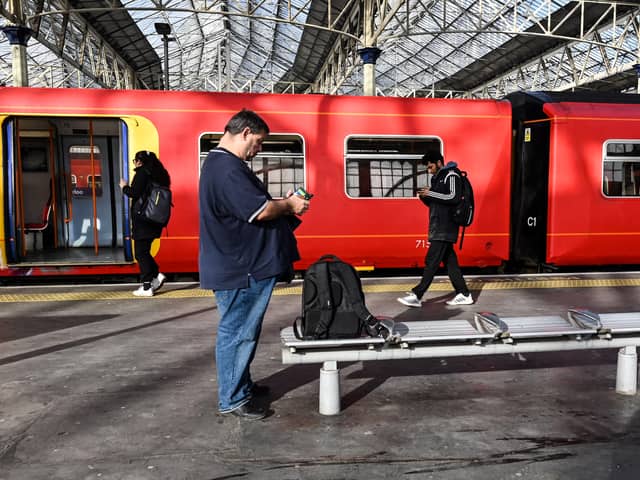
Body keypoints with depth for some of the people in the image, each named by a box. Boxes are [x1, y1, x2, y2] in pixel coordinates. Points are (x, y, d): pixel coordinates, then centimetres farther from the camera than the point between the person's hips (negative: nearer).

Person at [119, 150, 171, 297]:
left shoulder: (142, 172, -9)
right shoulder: (157, 173, 14)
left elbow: (134, 193, -15)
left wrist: (124, 187, 3)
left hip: (142, 219, -8)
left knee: (141, 253, -2)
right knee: (144, 251, 17)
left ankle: (147, 287, 0)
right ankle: (156, 276, 7)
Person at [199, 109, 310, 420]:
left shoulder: (221, 163, 16)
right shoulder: (227, 167, -20)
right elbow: (259, 211, -25)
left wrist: (281, 202, 9)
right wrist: (288, 205, -7)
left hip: (243, 266, 11)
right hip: (240, 269, -11)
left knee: (244, 329, 20)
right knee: (237, 332, 0)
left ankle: (241, 384, 34)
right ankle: (232, 400, 13)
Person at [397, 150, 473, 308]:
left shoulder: (451, 175, -6)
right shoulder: (437, 178, 21)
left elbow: (454, 198, -19)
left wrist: (430, 193, -16)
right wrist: (424, 197, 4)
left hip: (445, 228, -9)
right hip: (439, 228, 9)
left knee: (431, 261, -9)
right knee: (449, 261, 8)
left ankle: (416, 295, -9)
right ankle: (464, 295, 12)